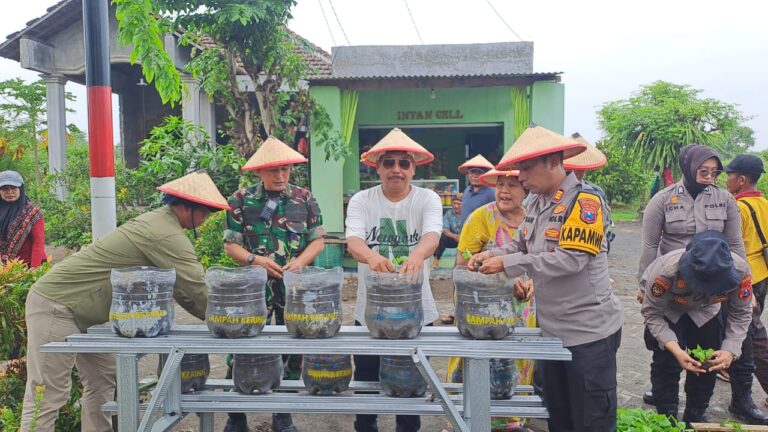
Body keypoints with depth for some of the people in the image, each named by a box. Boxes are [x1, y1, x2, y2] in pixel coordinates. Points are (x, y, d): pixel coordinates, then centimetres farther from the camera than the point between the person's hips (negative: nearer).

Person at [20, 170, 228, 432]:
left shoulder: (159, 221, 9)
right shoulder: (167, 235, -23)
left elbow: (179, 286, 11)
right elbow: (196, 288, -21)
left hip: (81, 310, 10)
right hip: (56, 306, -10)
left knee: (102, 381, 14)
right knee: (49, 395, -5)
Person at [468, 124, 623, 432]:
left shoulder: (584, 200, -18)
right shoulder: (535, 204, 7)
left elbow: (570, 260, -27)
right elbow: (521, 245, 14)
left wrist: (508, 264, -24)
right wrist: (491, 255, -6)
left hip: (589, 331, -8)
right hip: (550, 328, 8)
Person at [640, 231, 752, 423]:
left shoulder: (740, 272, -35)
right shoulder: (666, 272, -43)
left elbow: (741, 314, -17)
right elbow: (652, 313, -28)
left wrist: (730, 350, -31)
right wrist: (675, 349, -40)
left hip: (705, 311, 3)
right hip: (667, 310, -3)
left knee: (708, 365, 3)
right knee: (668, 364, -10)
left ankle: (695, 416, 27)